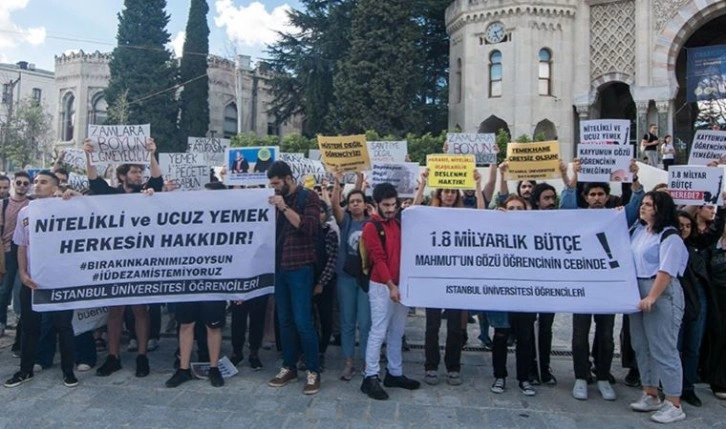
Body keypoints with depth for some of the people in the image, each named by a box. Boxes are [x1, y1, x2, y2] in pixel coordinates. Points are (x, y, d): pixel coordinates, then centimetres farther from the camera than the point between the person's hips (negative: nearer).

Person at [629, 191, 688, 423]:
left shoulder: (669, 236, -12)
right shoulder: (639, 230, 12)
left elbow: (666, 271, -18)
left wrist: (652, 298, -22)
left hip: (662, 295, -8)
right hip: (638, 293, 8)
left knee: (663, 349, -3)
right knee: (642, 346, 13)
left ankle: (674, 405, 7)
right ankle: (650, 395, 26)